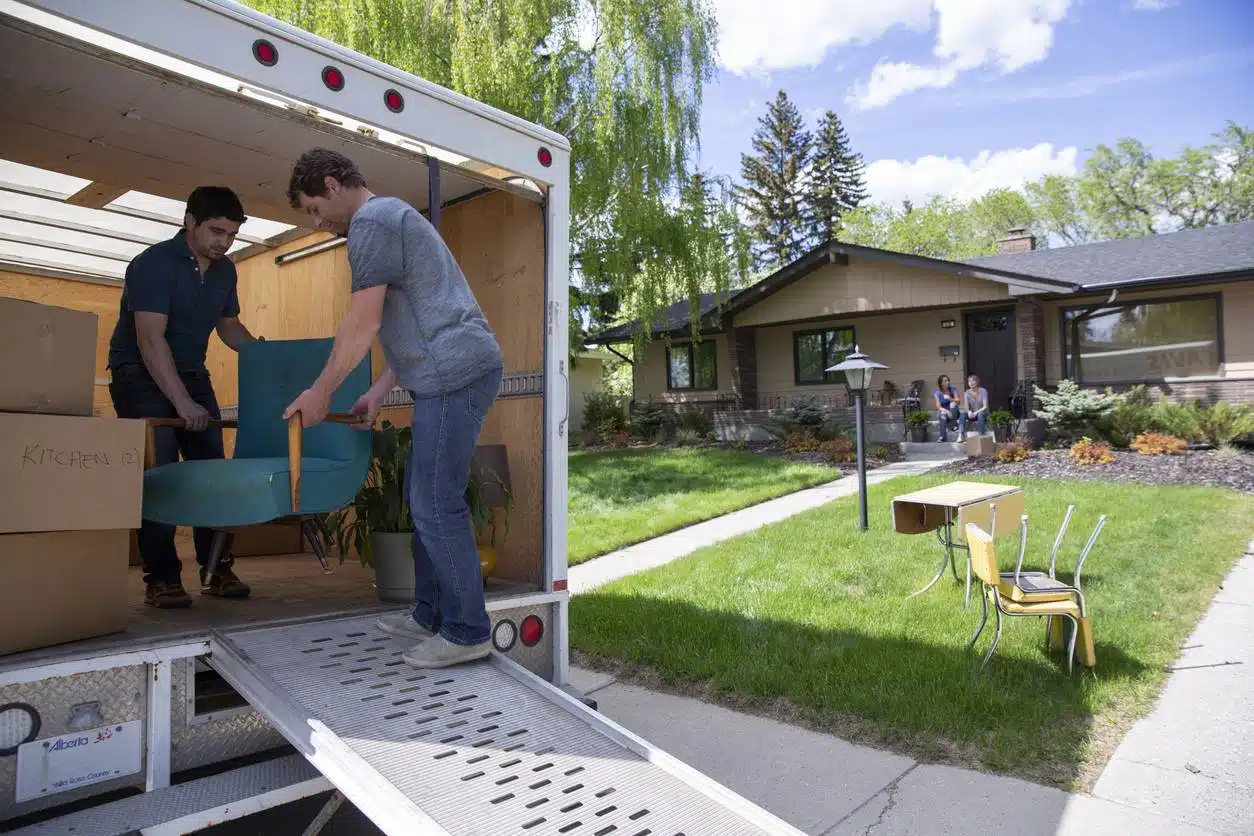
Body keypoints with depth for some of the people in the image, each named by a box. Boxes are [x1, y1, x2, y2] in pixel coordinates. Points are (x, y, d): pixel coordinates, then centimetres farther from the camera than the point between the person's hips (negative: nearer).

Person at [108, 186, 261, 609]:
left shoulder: (224, 270, 4)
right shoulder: (153, 263, -17)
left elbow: (228, 325, 17)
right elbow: (151, 339, -26)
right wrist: (182, 402, -32)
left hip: (192, 374, 6)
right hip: (141, 375, -6)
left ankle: (217, 569, 6)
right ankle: (161, 577, -6)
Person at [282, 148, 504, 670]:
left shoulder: (372, 220, -5)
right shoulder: (394, 217, 28)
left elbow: (363, 324, -10)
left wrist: (320, 392, 0)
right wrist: (380, 390, 23)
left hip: (455, 374, -11)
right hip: (459, 373, 11)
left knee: (436, 505, -7)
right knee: (424, 496, 14)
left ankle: (467, 632, 3)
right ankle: (430, 615, 24)